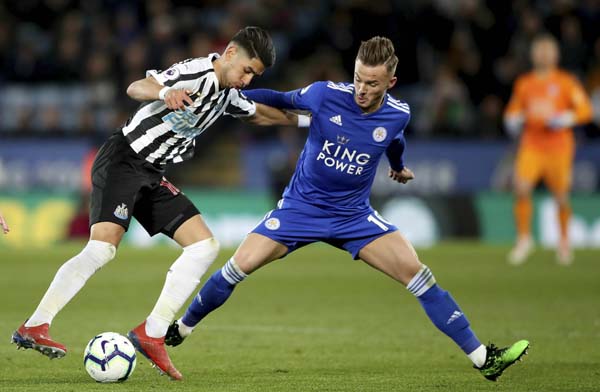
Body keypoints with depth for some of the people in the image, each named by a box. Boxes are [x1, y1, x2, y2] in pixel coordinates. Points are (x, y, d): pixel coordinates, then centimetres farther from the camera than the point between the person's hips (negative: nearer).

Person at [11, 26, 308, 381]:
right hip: (123, 161, -9)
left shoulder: (229, 95, 13)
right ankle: (34, 327, -20)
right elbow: (136, 88, -28)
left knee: (205, 245, -2)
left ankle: (152, 334, -5)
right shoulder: (195, 73, -15)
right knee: (102, 248, -24)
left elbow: (259, 114, 36)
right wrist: (165, 93, -48)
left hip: (153, 177, 9)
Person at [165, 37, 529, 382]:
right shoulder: (325, 94, -17)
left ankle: (482, 357, -8)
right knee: (240, 266, -13)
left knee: (416, 272, -12)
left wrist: (398, 167, 36)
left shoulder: (398, 114, -10)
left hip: (355, 214, 1)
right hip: (301, 206, -1)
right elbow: (284, 100, 2)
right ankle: (181, 329, 12)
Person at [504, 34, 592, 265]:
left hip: (558, 147, -2)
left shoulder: (566, 82, 3)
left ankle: (564, 241, 24)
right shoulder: (524, 84, 11)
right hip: (531, 146, 2)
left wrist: (566, 119, -17)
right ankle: (524, 239, -5)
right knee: (521, 189, -18)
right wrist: (513, 121, 0)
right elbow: (514, 110, 22)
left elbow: (585, 110, -1)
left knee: (561, 196, 1)